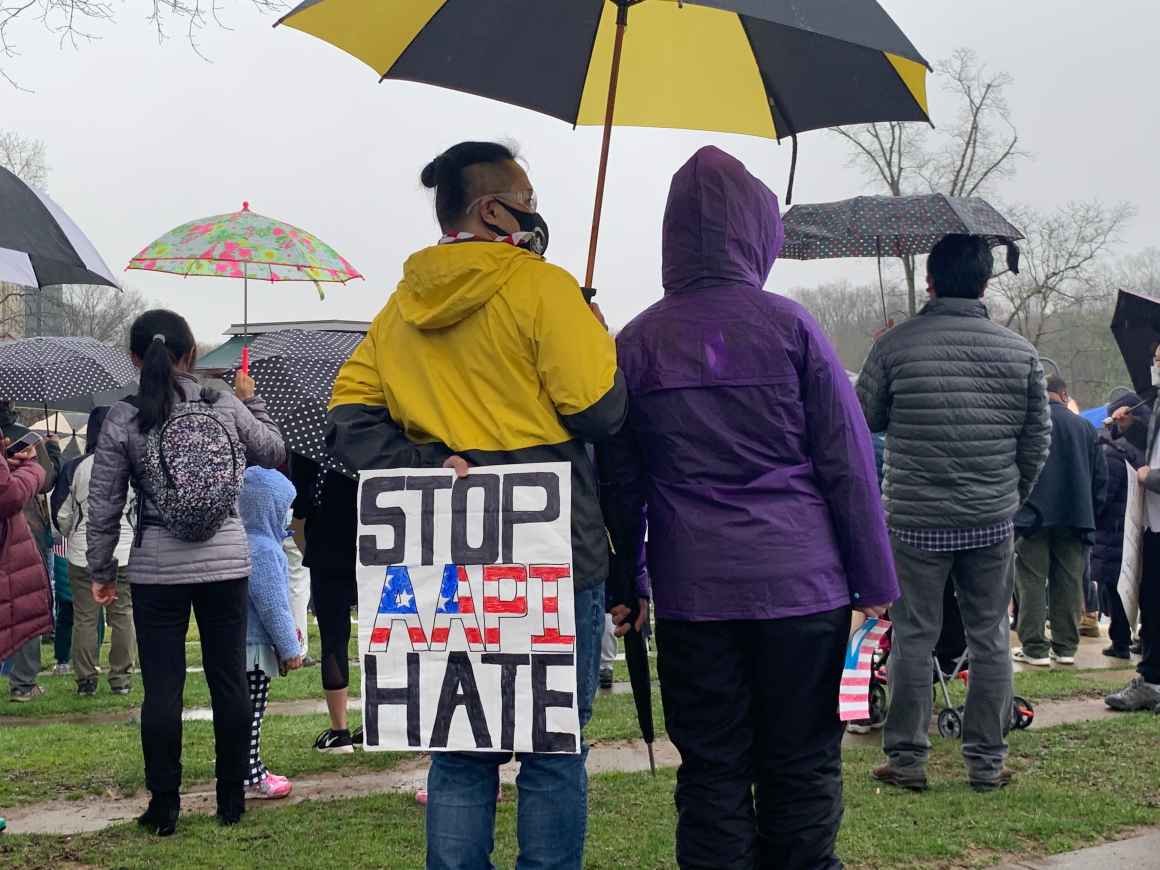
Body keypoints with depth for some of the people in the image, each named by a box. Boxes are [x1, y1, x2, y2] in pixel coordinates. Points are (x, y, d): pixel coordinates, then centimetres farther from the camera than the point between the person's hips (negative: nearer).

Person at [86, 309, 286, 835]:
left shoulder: (123, 421, -5)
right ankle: (231, 803, 16)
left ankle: (164, 809, 7)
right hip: (226, 561, 1)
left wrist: (101, 569, 10)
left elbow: (103, 506, -2)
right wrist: (251, 402, 27)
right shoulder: (227, 407, -1)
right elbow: (274, 454, 15)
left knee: (162, 688, 4)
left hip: (156, 567, -1)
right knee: (229, 681, 9)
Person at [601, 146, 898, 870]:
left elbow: (619, 479, 8)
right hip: (800, 585, -2)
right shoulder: (790, 326, -4)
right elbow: (849, 463, -2)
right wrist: (874, 583, 5)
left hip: (692, 592, 2)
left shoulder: (637, 342, 3)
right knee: (802, 766, 7)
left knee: (712, 770, 8)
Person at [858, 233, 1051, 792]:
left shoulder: (895, 346, -8)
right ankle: (987, 762, 15)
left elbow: (865, 421, 3)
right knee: (990, 639, 10)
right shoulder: (1019, 352, 0)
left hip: (915, 520, -2)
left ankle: (906, 759, 12)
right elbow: (1038, 440, 5)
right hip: (992, 523, 2)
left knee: (913, 639, 6)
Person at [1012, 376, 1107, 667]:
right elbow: (1101, 474, 10)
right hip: (1075, 517, 4)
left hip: (1033, 516, -3)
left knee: (1032, 582, 0)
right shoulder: (1084, 427, 6)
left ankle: (1034, 648, -1)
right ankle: (1066, 647, 11)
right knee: (1068, 583, 9)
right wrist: (1091, 513, 17)